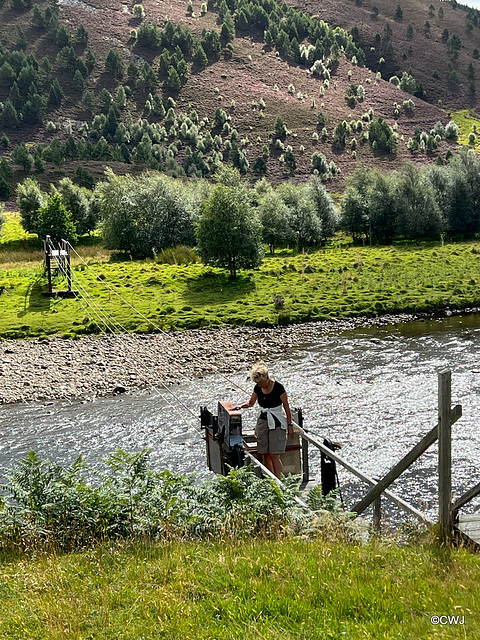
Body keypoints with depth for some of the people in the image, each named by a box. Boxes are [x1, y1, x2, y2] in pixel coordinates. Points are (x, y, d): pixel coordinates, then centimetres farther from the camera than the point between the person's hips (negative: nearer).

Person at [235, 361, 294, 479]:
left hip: (276, 422, -5)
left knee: (274, 456, -10)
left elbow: (286, 407, -7)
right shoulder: (258, 388, 2)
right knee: (266, 455, 7)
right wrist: (241, 406, -2)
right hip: (262, 420, 6)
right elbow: (251, 403, 17)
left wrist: (289, 425, -6)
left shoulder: (278, 387, -14)